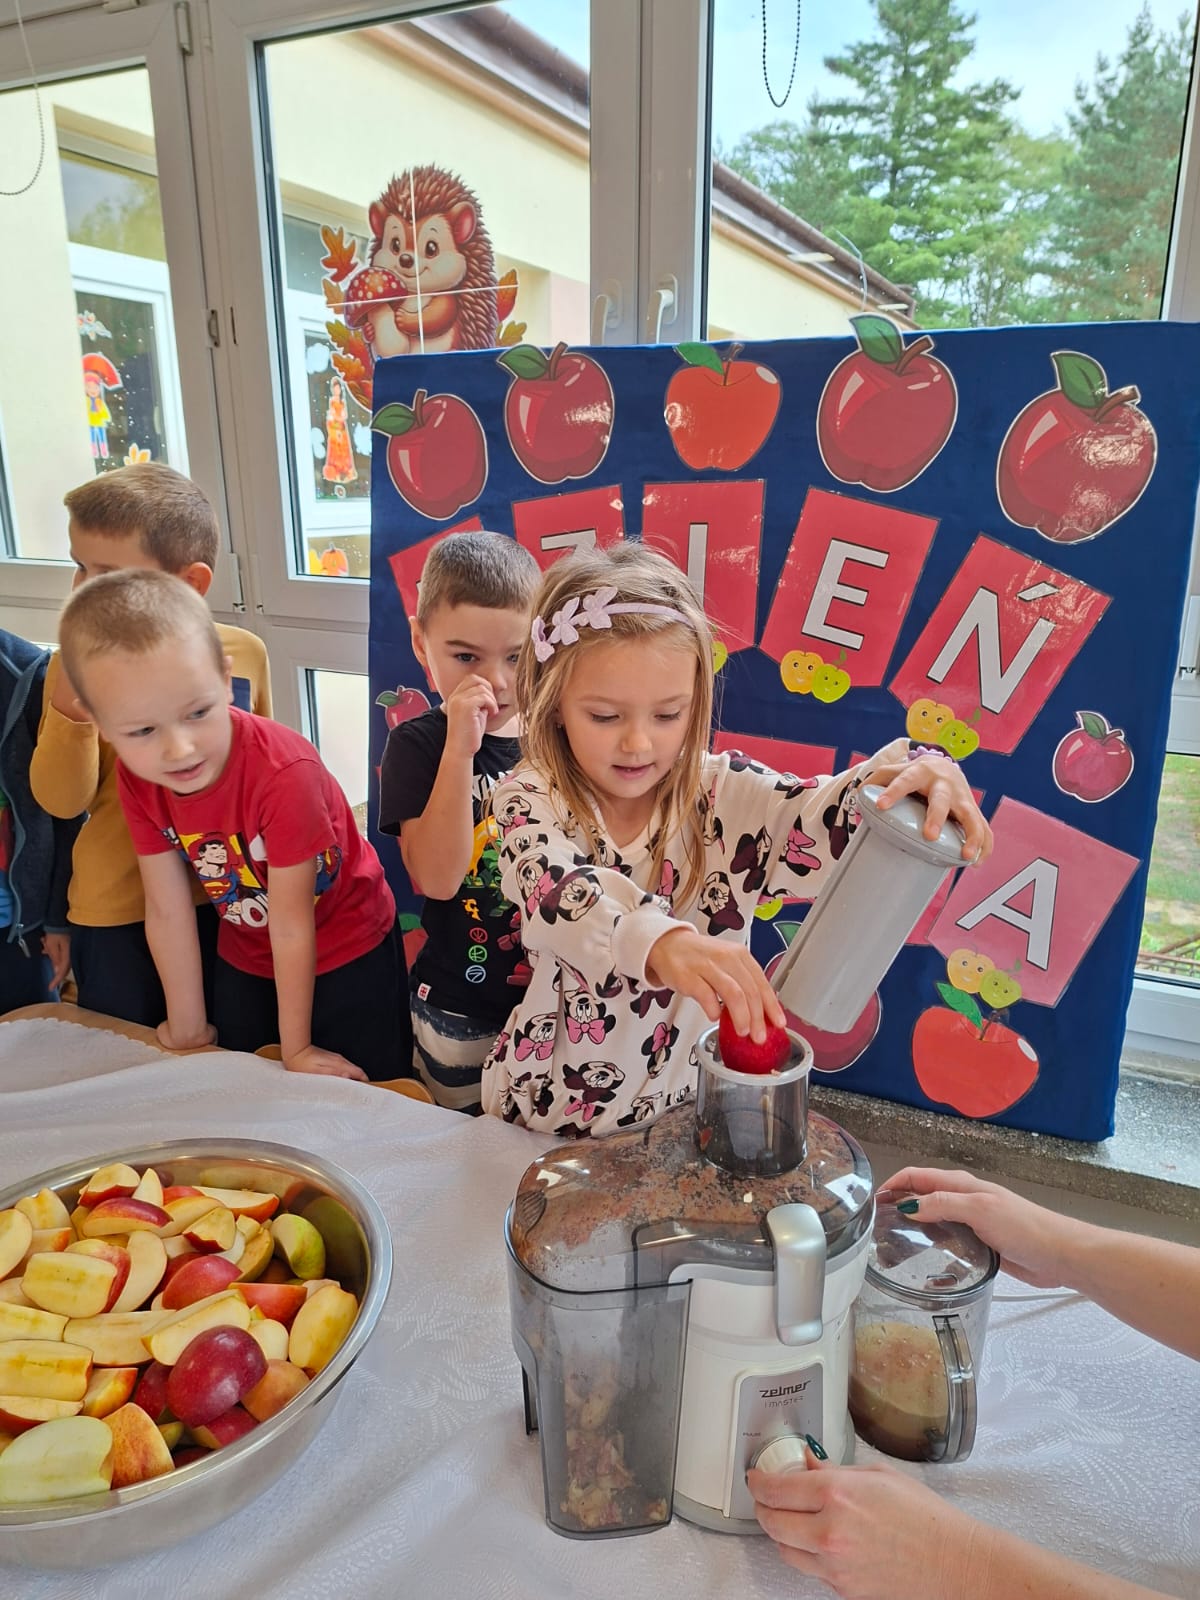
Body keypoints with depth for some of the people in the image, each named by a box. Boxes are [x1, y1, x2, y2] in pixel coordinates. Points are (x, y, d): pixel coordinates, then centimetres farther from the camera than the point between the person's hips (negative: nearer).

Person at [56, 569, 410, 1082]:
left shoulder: (284, 771, -35)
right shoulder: (136, 776, -17)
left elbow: (291, 925, -26)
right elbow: (167, 911, -9)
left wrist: (296, 1048, -15)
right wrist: (189, 1025, -1)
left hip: (347, 952, -4)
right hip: (245, 954, 5)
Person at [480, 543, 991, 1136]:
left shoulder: (725, 793, -6)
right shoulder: (530, 801, -12)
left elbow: (824, 819, -21)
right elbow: (560, 895, -31)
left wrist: (923, 772, -42)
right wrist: (663, 942, -51)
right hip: (552, 1106, -2)